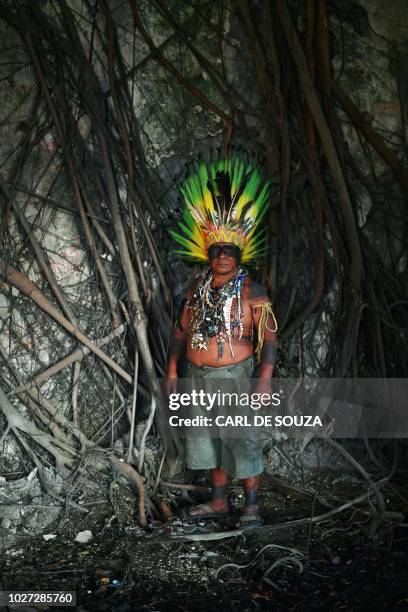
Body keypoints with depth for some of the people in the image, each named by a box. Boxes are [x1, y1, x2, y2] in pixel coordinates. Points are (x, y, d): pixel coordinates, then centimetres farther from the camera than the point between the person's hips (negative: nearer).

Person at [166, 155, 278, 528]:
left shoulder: (251, 291, -8)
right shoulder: (197, 289, 8)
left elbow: (268, 336, -11)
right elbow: (181, 330, 14)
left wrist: (265, 379, -18)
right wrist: (172, 370, 11)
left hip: (234, 376, -6)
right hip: (199, 377, 6)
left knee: (241, 440, -5)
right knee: (209, 438, 13)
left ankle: (252, 505, 6)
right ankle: (219, 501, 26)